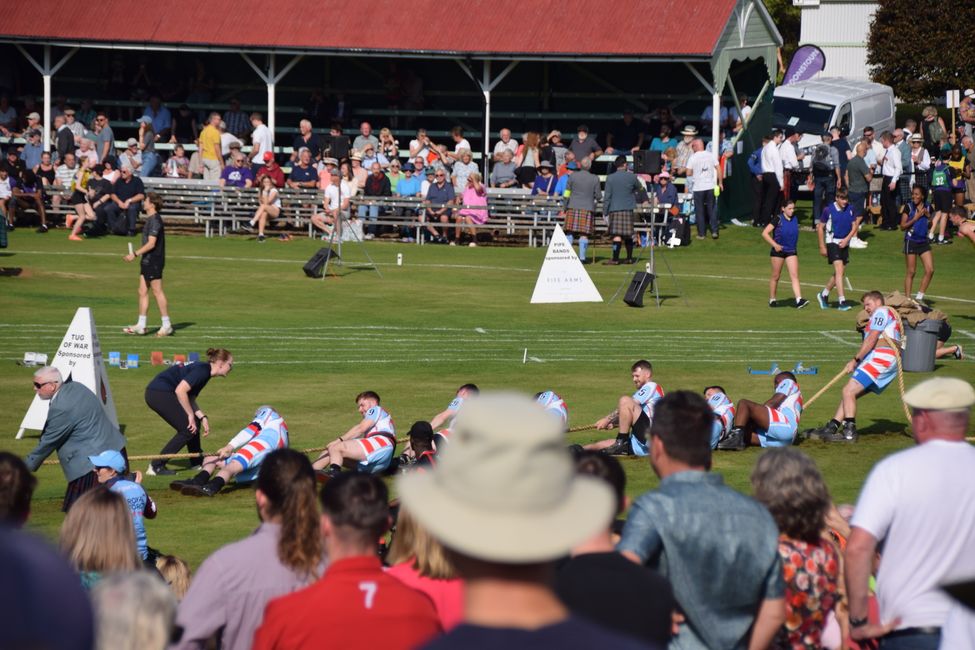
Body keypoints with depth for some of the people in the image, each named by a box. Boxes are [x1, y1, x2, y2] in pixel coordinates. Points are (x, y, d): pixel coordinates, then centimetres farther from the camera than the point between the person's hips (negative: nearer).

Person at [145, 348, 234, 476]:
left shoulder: (203, 370, 16)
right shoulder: (202, 370, -15)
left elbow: (190, 400, 13)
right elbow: (180, 390, -24)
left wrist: (203, 417, 0)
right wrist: (191, 415, -15)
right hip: (158, 393, -10)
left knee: (194, 423, 17)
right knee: (187, 430, -7)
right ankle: (156, 466, -7)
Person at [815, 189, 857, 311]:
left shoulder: (850, 209, 2)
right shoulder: (829, 210, -9)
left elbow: (854, 226, 8)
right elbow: (820, 227, -1)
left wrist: (847, 239, -9)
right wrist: (822, 247, -2)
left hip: (844, 244, 5)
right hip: (832, 242, -5)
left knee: (838, 273, 11)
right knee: (839, 271, -15)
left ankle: (824, 294, 31)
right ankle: (842, 302, -17)